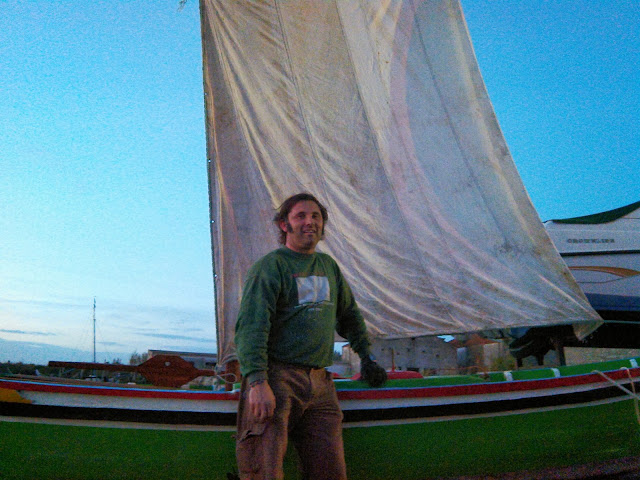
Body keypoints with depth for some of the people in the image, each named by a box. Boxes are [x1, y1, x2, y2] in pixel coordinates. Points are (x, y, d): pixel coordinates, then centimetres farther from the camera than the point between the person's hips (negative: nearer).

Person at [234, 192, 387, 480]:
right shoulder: (270, 266, -3)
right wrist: (257, 382, -26)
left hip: (320, 383, 6)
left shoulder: (329, 266, 18)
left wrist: (366, 355, 30)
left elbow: (349, 314, 33)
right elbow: (250, 326, -15)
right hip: (277, 376, -6)